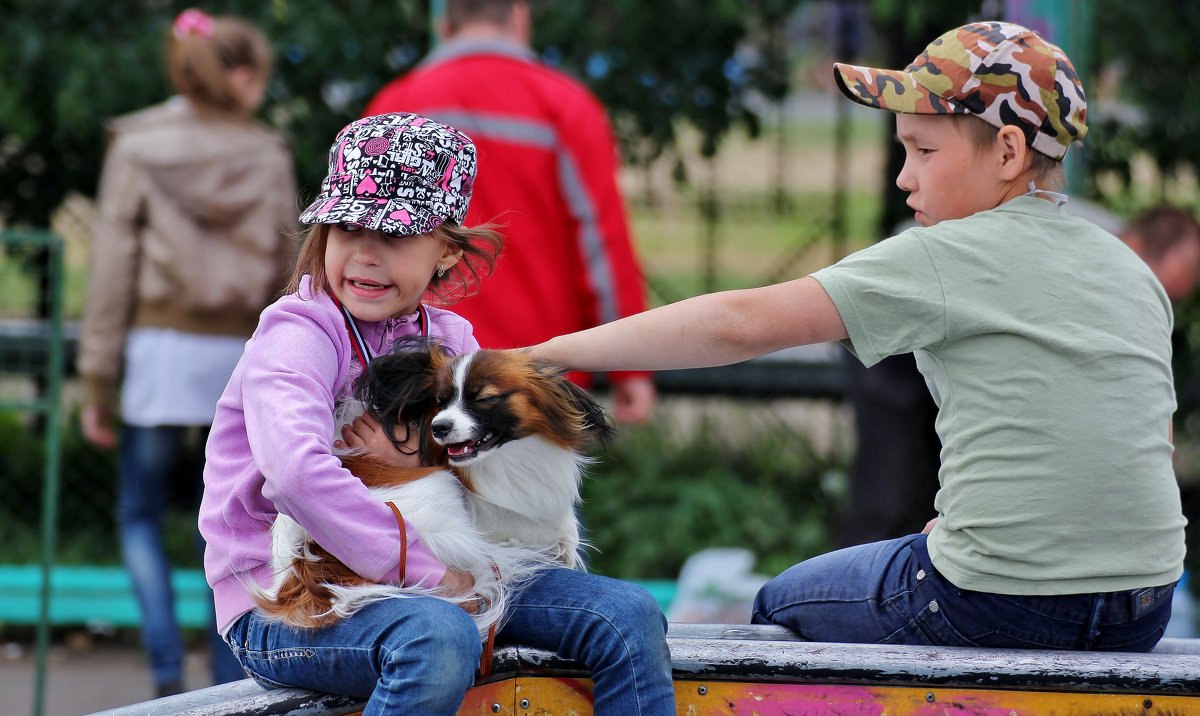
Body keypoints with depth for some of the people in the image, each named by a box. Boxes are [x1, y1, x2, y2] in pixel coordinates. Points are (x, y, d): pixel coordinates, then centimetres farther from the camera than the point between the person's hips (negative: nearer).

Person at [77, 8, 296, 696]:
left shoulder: (137, 149, 0)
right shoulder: (268, 158, 3)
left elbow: (113, 269, -3)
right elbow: (287, 275, 5)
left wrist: (98, 381, -1)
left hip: (159, 352, -1)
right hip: (240, 357, 1)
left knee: (141, 517, 10)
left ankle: (168, 670, -7)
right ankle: (231, 686, 9)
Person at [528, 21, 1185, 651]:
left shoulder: (946, 258, -10)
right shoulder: (1132, 272, 10)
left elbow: (741, 325, -13)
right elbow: (1145, 445, 14)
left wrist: (547, 354, -8)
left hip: (999, 606, -7)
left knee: (781, 604, 21)